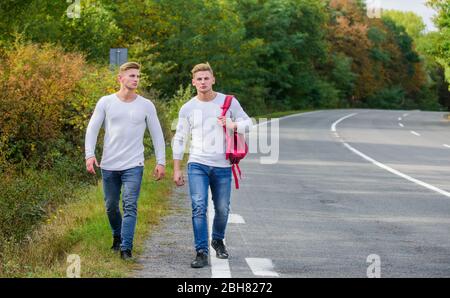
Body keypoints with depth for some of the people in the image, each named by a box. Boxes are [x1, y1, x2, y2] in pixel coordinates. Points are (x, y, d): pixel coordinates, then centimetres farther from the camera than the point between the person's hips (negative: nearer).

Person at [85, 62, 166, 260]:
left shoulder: (146, 105, 3)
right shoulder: (106, 102, 2)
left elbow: (157, 134, 8)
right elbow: (92, 129, 4)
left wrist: (161, 162, 2)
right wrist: (90, 154, -9)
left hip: (133, 165, -1)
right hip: (109, 165, 1)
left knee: (130, 206, -13)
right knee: (111, 206, 12)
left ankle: (126, 248, -14)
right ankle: (117, 237, 36)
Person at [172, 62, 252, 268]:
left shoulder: (229, 102, 1)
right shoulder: (188, 108, 3)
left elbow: (247, 123, 6)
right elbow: (179, 139, 8)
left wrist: (233, 125, -17)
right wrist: (176, 169, 4)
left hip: (222, 166, 1)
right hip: (197, 165, -1)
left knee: (222, 209, 10)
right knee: (199, 207, -15)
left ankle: (218, 241, 37)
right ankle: (201, 252, -13)